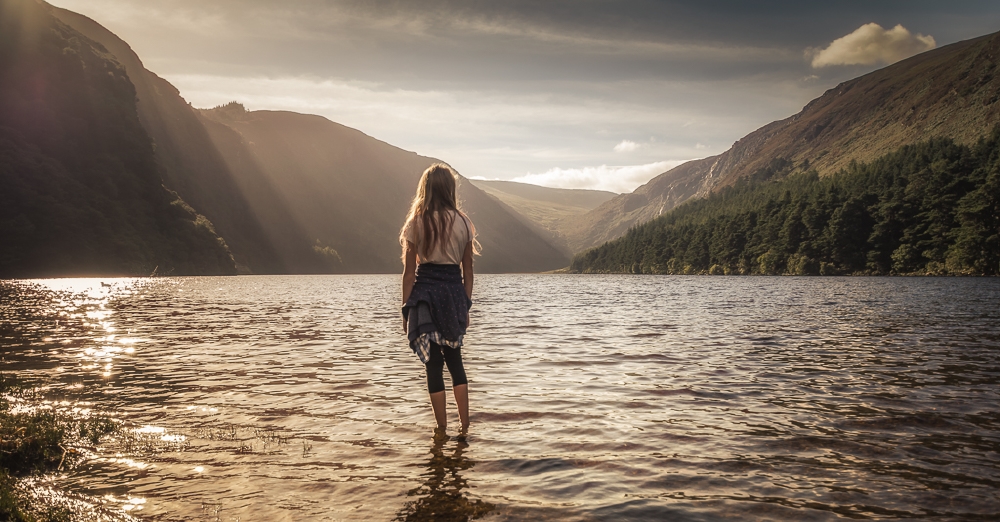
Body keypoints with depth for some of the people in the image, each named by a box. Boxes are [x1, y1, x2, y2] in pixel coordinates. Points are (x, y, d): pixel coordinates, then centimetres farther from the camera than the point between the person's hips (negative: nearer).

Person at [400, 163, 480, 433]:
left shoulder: (416, 223, -5)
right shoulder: (463, 222, 2)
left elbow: (409, 272, -5)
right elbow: (468, 271, 6)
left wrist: (406, 309, 2)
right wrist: (466, 305, 14)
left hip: (426, 292, -2)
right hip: (455, 292, 3)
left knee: (434, 362, 6)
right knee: (454, 358, 17)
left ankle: (442, 428, 11)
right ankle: (465, 424, 15)